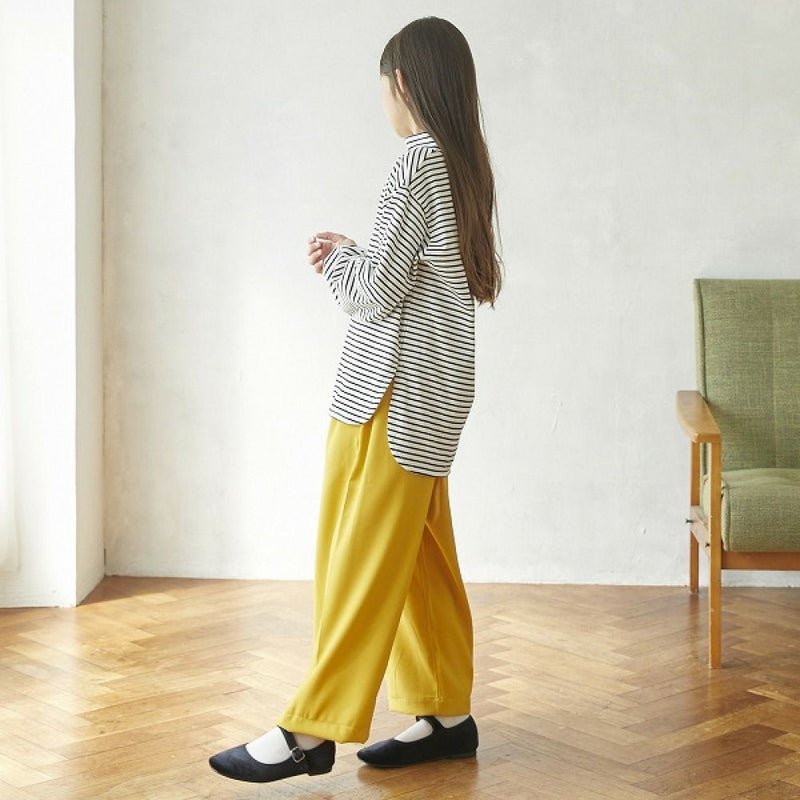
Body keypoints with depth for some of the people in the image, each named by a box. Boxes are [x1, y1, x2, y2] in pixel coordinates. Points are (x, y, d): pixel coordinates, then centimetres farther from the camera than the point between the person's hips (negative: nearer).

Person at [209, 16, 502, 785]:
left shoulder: (419, 161, -14)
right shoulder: (466, 165, 13)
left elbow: (378, 291, -16)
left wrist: (336, 257, 2)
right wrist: (355, 258, 10)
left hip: (396, 392, -9)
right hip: (432, 389, 9)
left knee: (362, 561, -5)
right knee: (420, 558, 12)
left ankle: (310, 732, 0)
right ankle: (445, 714, 18)